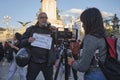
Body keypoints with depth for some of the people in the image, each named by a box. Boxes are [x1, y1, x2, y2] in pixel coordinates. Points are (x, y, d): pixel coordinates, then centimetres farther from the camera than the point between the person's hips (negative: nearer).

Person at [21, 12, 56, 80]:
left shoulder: (50, 29, 7)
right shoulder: (31, 29, 6)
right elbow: (22, 42, 7)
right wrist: (28, 40, -15)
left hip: (47, 62, 1)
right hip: (33, 61, -1)